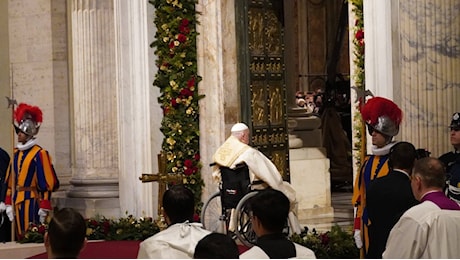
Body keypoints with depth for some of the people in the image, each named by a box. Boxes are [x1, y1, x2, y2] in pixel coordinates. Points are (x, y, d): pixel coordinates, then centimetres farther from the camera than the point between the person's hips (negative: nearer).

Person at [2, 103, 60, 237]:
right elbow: (10, 180, 15)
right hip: (17, 202, 7)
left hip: (32, 202, -7)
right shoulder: (16, 153, 13)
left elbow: (47, 183, -11)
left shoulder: (39, 153, -8)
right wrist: (9, 204, 10)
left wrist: (44, 208, -15)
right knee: (21, 235, 10)